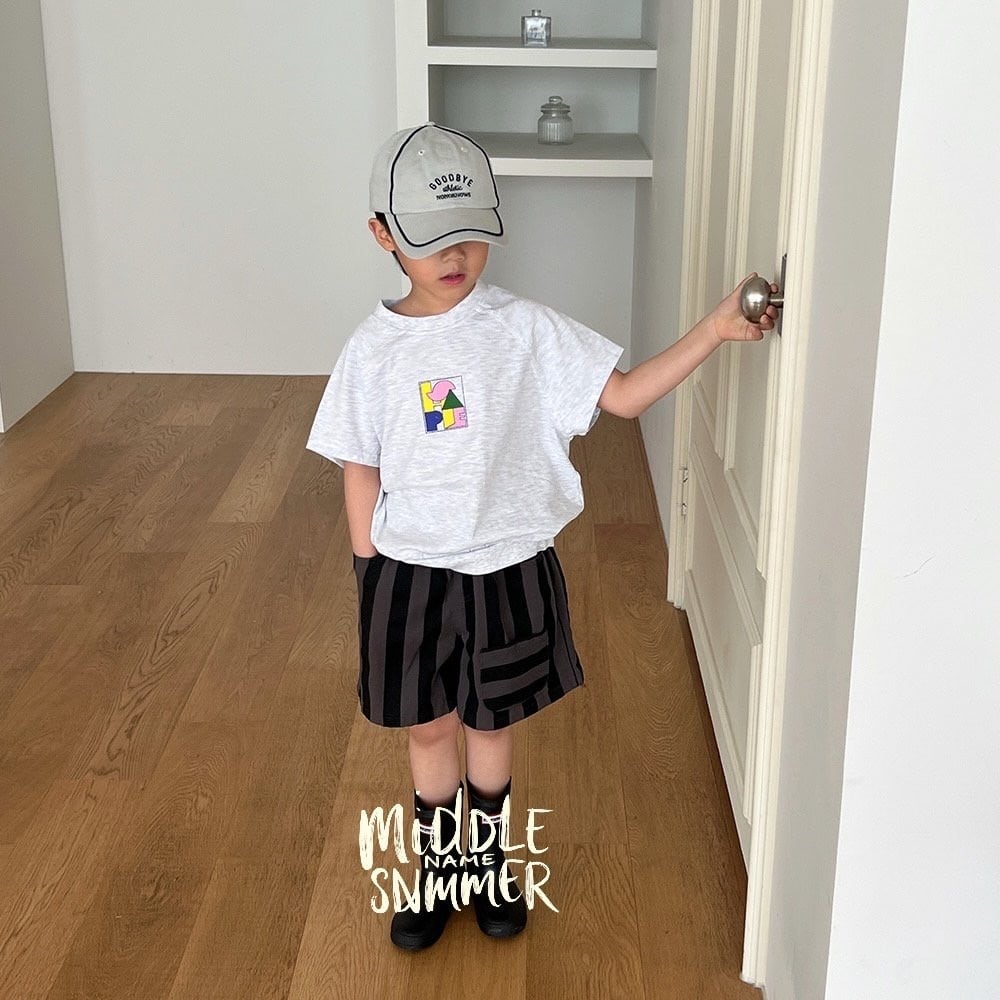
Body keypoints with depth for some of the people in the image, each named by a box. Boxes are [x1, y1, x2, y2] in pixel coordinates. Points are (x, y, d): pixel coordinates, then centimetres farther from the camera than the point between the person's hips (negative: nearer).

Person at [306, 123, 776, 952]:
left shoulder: (527, 330, -9)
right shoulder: (375, 350, -7)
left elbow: (624, 395, -10)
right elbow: (362, 473, -1)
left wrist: (713, 331, -21)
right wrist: (372, 582, 0)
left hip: (509, 570, 0)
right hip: (411, 574, 0)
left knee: (492, 724, 18)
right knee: (429, 727, 16)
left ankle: (488, 862, 42)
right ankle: (438, 869, 39)